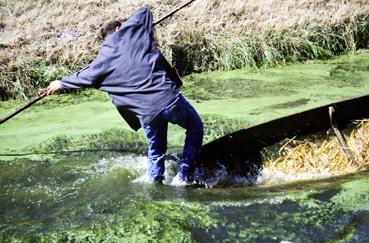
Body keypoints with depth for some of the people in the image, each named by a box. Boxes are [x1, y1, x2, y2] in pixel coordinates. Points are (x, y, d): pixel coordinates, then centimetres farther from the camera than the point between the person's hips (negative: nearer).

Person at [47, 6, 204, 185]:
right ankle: (185, 177, 19)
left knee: (156, 152, 25)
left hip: (147, 114, 2)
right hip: (170, 97, -1)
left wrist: (61, 84, 38)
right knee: (195, 129, 22)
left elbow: (85, 77, 21)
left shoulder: (104, 58, 11)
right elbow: (145, 11, 27)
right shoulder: (131, 31, 9)